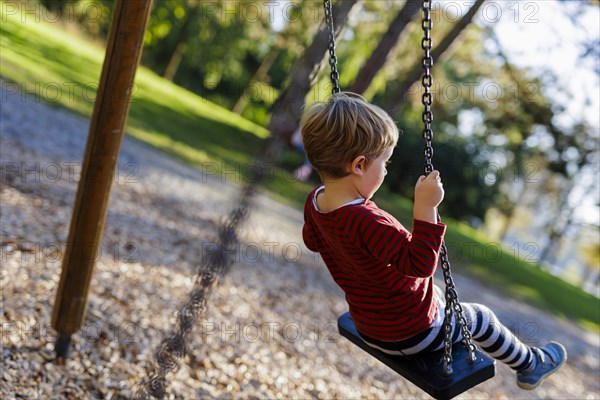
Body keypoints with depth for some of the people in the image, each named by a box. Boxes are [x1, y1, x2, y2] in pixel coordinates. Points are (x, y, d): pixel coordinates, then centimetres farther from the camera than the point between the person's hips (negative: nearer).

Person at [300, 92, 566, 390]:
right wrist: (425, 208, -42)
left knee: (435, 292, 36)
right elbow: (420, 265, -38)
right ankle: (530, 365, 45)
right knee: (480, 318, 18)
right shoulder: (366, 221, -39)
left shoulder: (315, 201, -11)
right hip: (410, 333, -8)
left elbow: (313, 240, 11)